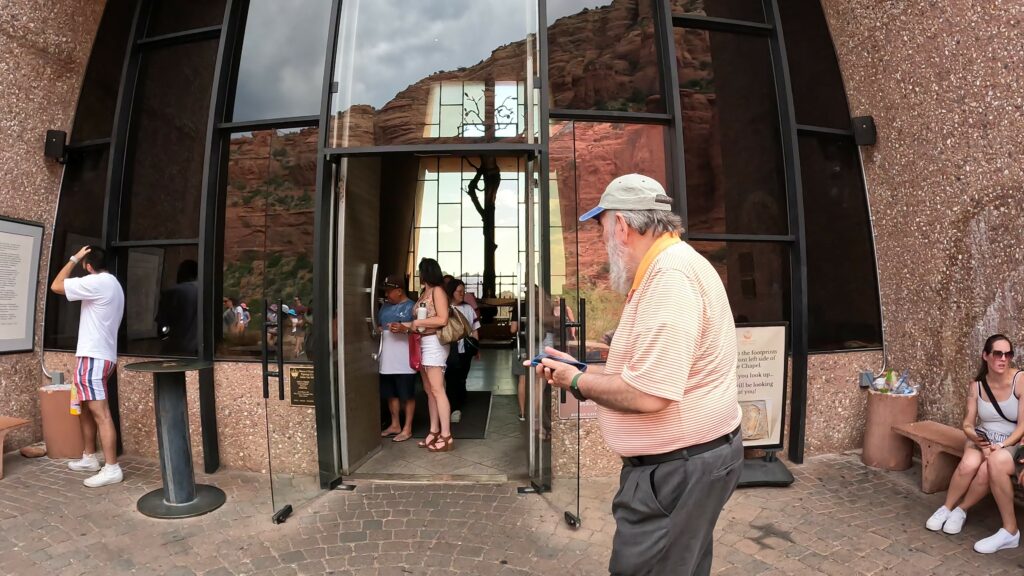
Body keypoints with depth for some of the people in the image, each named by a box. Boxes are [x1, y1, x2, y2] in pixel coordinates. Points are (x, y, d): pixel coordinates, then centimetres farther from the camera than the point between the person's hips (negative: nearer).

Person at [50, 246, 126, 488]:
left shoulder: (96, 282, -14)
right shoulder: (112, 284, 17)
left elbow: (56, 286, -11)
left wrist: (74, 259, -2)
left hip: (93, 356, -11)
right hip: (102, 355, 11)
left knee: (101, 413, -11)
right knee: (85, 408, 20)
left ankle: (112, 468, -9)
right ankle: (89, 458, 30)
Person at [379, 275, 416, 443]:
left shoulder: (411, 307, -6)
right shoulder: (385, 307, 15)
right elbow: (380, 327, 23)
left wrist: (403, 329, -24)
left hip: (405, 361, -7)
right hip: (387, 360, 7)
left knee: (407, 395, 1)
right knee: (390, 394, 15)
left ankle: (407, 428, 10)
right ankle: (395, 424, 28)